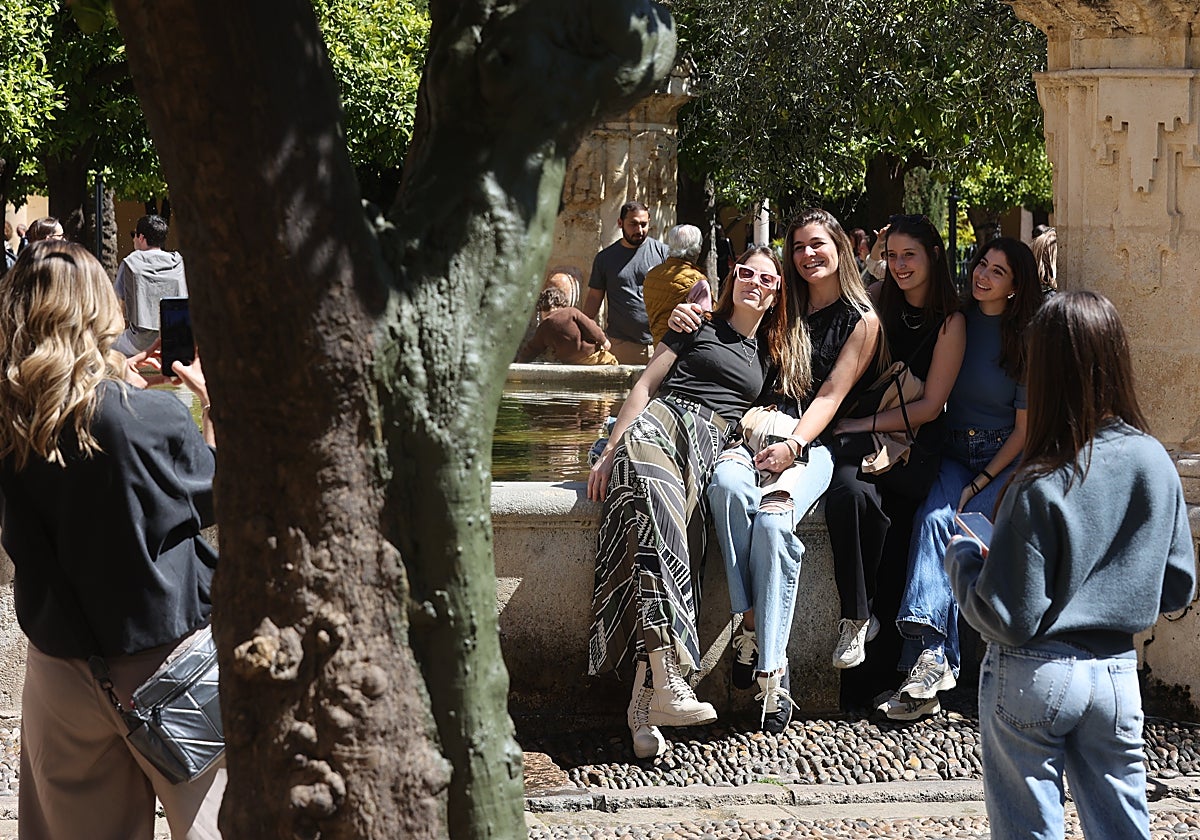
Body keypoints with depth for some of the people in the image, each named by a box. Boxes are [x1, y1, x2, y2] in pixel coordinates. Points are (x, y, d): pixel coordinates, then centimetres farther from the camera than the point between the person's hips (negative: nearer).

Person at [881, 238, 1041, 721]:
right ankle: (932, 653, -42)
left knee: (961, 528, -29)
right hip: (954, 454, 3)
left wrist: (980, 483, -13)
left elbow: (1024, 429, -4)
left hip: (1007, 461, -3)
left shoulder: (1026, 341, -2)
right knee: (934, 518, -28)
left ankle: (930, 660, -35)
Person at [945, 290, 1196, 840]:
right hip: (1119, 671, 5)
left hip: (1035, 676, -5)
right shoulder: (1156, 462, -4)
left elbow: (1007, 617, -17)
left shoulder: (1042, 488, -21)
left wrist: (962, 558, -1)